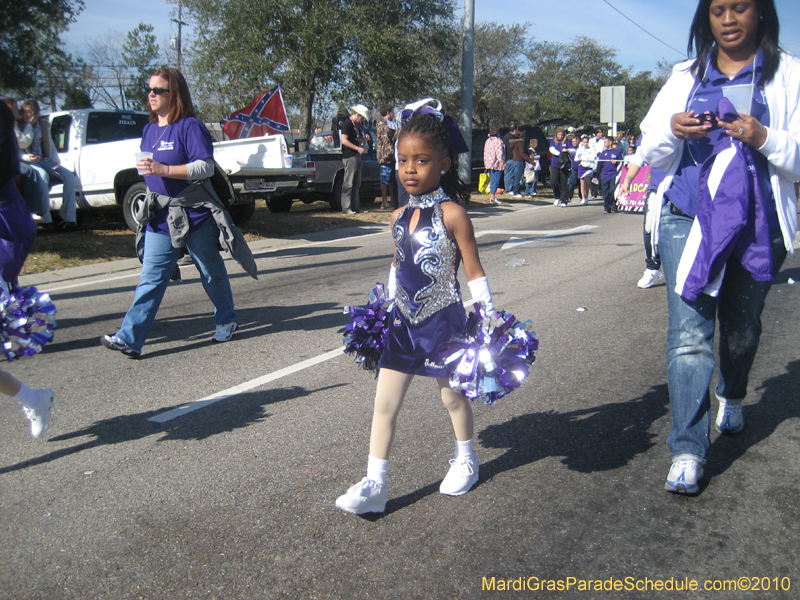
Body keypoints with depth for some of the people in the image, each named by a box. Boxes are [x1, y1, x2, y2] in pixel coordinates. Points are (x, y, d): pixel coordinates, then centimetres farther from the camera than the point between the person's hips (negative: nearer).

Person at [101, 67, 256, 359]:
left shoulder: (190, 126, -11)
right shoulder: (149, 129, 12)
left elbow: (206, 167, -21)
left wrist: (164, 170, -26)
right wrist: (146, 169, 7)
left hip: (195, 214, -6)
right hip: (160, 216, 6)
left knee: (211, 272, 11)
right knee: (151, 277, -1)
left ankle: (226, 320, 32)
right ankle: (130, 338, -4)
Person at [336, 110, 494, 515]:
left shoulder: (451, 214, -14)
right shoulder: (399, 216, 4)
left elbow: (474, 273, -9)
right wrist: (386, 306, 23)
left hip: (443, 319, -5)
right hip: (403, 320, 5)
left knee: (452, 394, 15)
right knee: (385, 402, 2)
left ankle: (466, 459, 40)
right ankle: (374, 484, 9)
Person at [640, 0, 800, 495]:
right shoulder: (686, 76, 11)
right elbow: (652, 154, 10)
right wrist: (672, 131, -12)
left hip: (757, 225, 0)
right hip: (689, 219, 0)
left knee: (742, 327, 17)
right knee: (689, 333, -9)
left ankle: (732, 398, 47)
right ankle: (688, 451, -5)